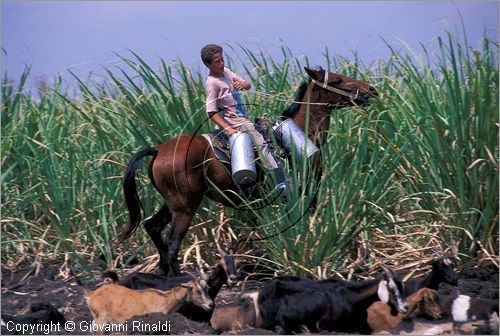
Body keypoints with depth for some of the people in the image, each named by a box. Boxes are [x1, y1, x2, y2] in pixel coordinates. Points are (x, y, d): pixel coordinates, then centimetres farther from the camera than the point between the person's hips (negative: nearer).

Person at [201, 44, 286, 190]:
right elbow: (211, 112, -18)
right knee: (263, 144, -18)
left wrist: (243, 84, -11)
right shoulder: (212, 83, -16)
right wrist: (227, 128, -24)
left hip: (244, 118, 9)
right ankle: (281, 181, -22)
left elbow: (248, 85, 14)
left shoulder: (226, 72, 9)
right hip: (235, 123, -9)